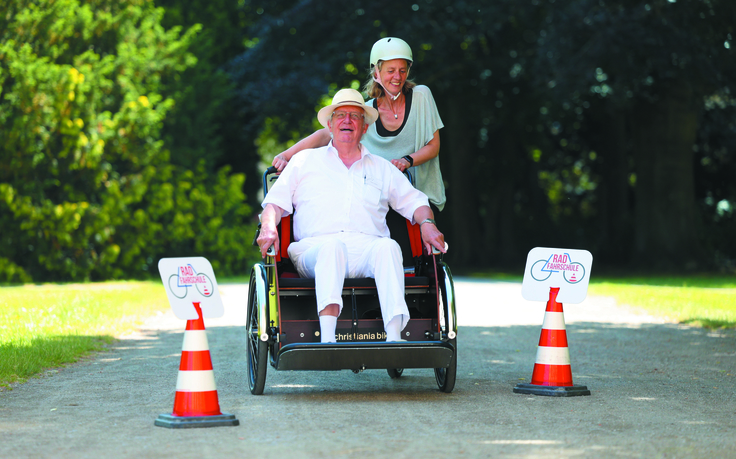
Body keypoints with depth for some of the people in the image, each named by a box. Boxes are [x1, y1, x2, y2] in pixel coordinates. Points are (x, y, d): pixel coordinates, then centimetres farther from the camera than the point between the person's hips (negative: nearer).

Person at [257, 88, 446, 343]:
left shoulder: (382, 168, 29)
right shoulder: (305, 161, 24)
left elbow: (413, 201, 25)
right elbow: (276, 201, 15)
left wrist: (427, 223, 2)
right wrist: (269, 228, -7)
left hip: (368, 248, 2)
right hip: (315, 249, -1)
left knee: (388, 247, -35)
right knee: (333, 247, -39)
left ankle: (393, 338, -49)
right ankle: (327, 339, -53)